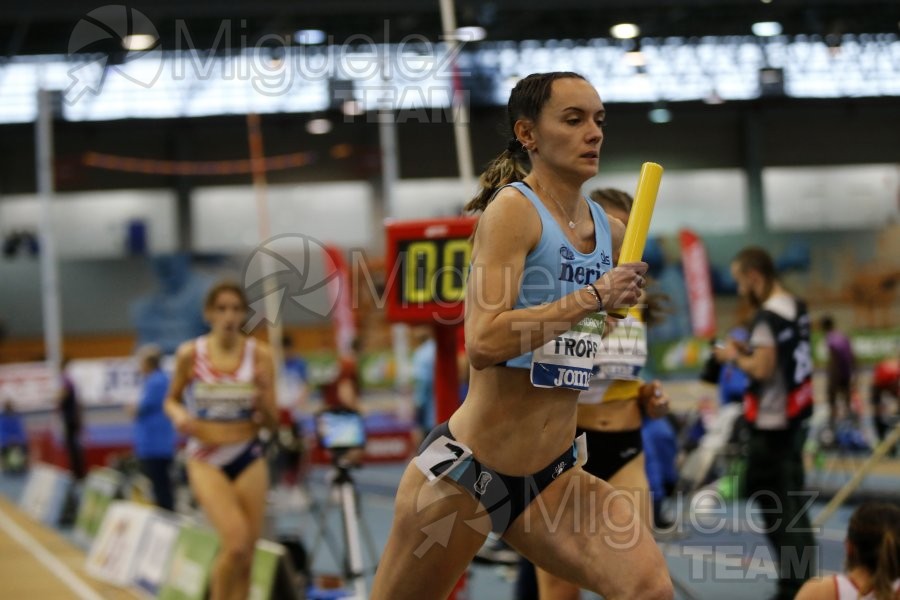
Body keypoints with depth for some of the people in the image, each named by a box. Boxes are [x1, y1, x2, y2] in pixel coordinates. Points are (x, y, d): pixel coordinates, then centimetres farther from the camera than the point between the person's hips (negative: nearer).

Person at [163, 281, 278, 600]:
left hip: (249, 459, 2)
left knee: (245, 555, 4)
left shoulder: (259, 355, -3)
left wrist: (263, 392, -19)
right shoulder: (190, 354, -5)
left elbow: (272, 423, 0)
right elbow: (171, 400, 11)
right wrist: (178, 416, -11)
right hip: (206, 460, -2)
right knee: (236, 542, -21)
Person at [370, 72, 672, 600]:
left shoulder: (604, 225, 9)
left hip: (553, 478, 6)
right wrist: (594, 296, -24)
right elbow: (483, 343, -26)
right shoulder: (514, 207, -12)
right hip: (465, 473, -6)